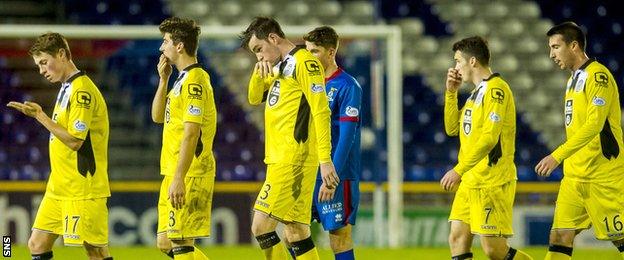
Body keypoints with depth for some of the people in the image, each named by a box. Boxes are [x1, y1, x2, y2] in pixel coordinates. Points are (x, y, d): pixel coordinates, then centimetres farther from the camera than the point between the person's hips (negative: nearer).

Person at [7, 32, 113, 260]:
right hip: (57, 189, 10)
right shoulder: (66, 88, 15)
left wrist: (40, 116, -17)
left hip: (83, 189, -10)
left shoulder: (82, 90, -15)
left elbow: (74, 140, -20)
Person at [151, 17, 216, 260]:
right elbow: (158, 116, 23)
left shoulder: (193, 80, -14)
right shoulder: (183, 79, 16)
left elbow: (191, 134, -20)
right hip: (173, 173, 10)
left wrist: (178, 179, -23)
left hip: (189, 176, -10)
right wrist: (163, 80, 11)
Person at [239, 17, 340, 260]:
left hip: (294, 160, -9)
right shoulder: (280, 68, 19)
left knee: (261, 226, -13)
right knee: (296, 233, 6)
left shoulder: (304, 62, -9)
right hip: (279, 160, 9)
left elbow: (321, 112, -15)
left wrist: (325, 160, -20)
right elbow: (254, 98, 28)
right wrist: (259, 73, 6)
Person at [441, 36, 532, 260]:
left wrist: (459, 170, -22)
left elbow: (489, 138, -22)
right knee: (457, 239, 2)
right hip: (470, 181, 10)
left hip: (492, 181, -10)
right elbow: (453, 128, 22)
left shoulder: (495, 89, -13)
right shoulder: (477, 91, 17)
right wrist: (451, 92, 12)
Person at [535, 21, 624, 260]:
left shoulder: (597, 75, -12)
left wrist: (558, 156, -27)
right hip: (574, 176, 9)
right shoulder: (574, 79, 17)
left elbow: (595, 124, -23)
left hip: (603, 176, -9)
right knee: (560, 237, -1)